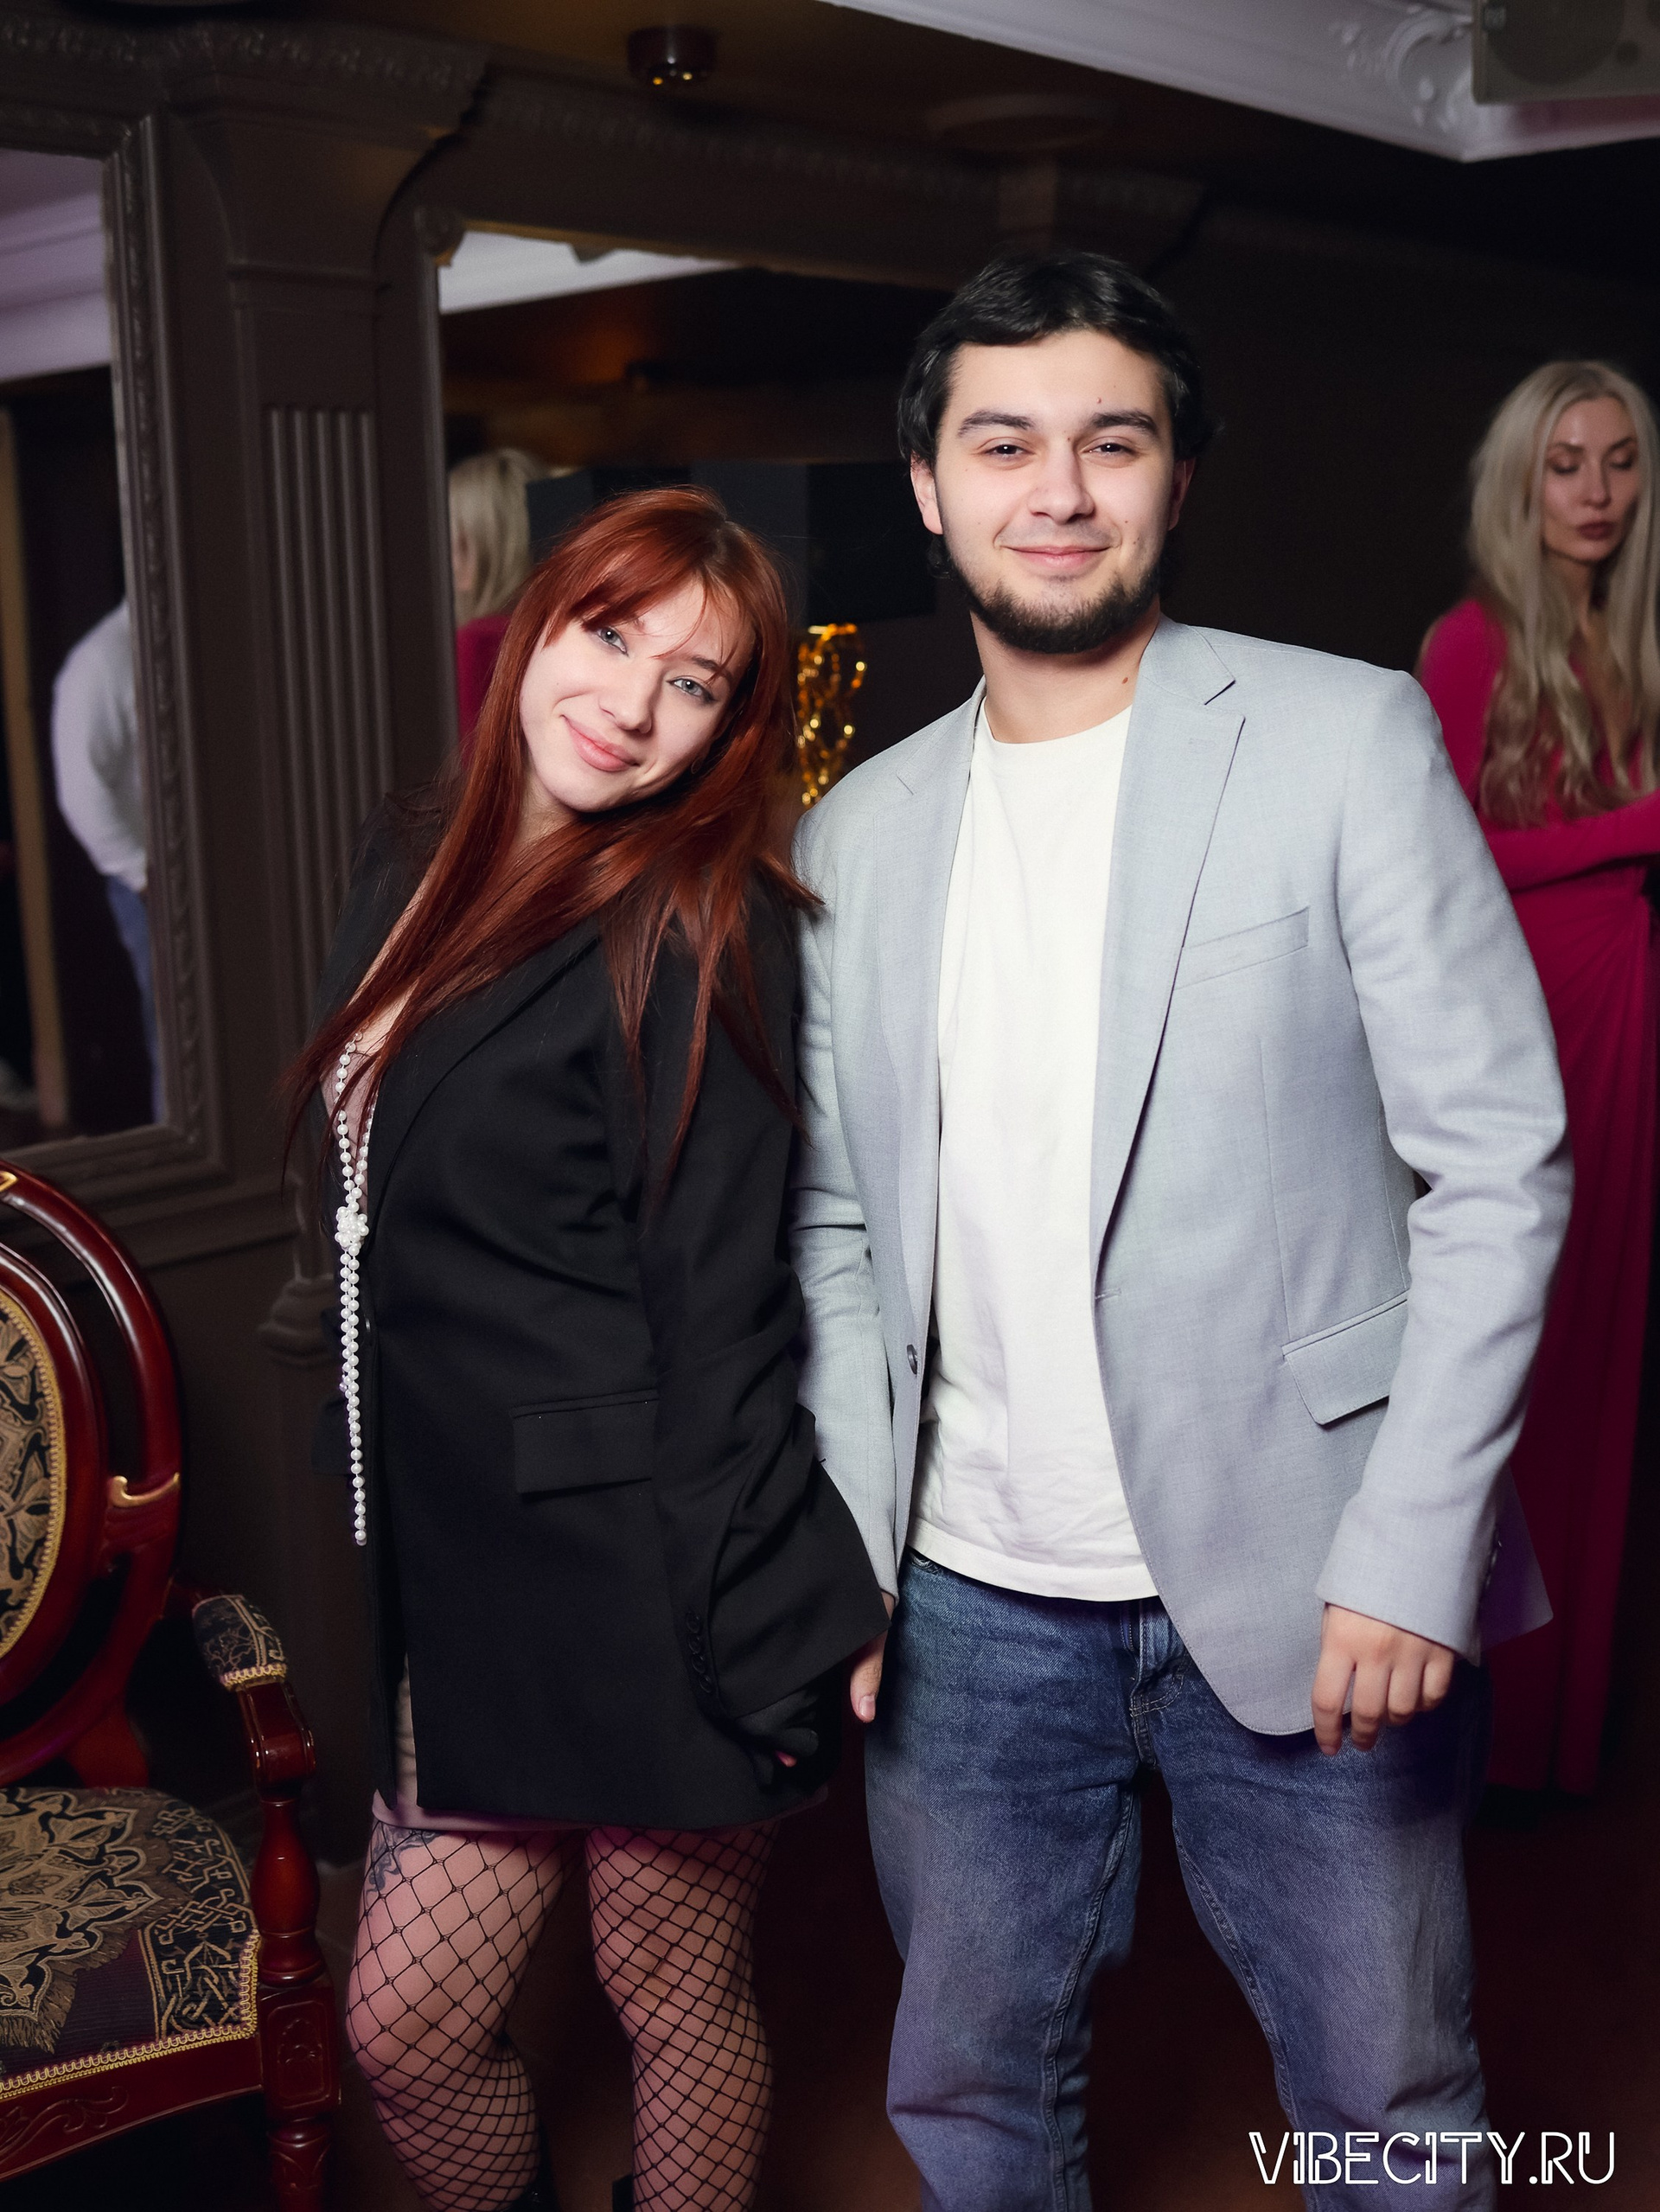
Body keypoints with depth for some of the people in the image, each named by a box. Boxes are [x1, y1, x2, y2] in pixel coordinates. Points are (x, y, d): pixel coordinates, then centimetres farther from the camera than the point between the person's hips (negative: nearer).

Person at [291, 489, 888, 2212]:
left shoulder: (691, 933, -14)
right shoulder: (415, 875, 9)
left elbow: (721, 1314, -17)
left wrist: (761, 1651, -15)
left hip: (642, 1583, -7)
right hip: (456, 1564, 7)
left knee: (677, 1998, 13)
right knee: (402, 2023, 13)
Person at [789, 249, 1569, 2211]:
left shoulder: (1348, 742, -4)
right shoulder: (855, 834, 8)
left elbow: (1499, 1165, -7)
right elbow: (838, 1227, 10)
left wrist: (1411, 1550, -14)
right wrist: (836, 1558, 1)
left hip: (1306, 1593, -3)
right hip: (971, 1605, 4)